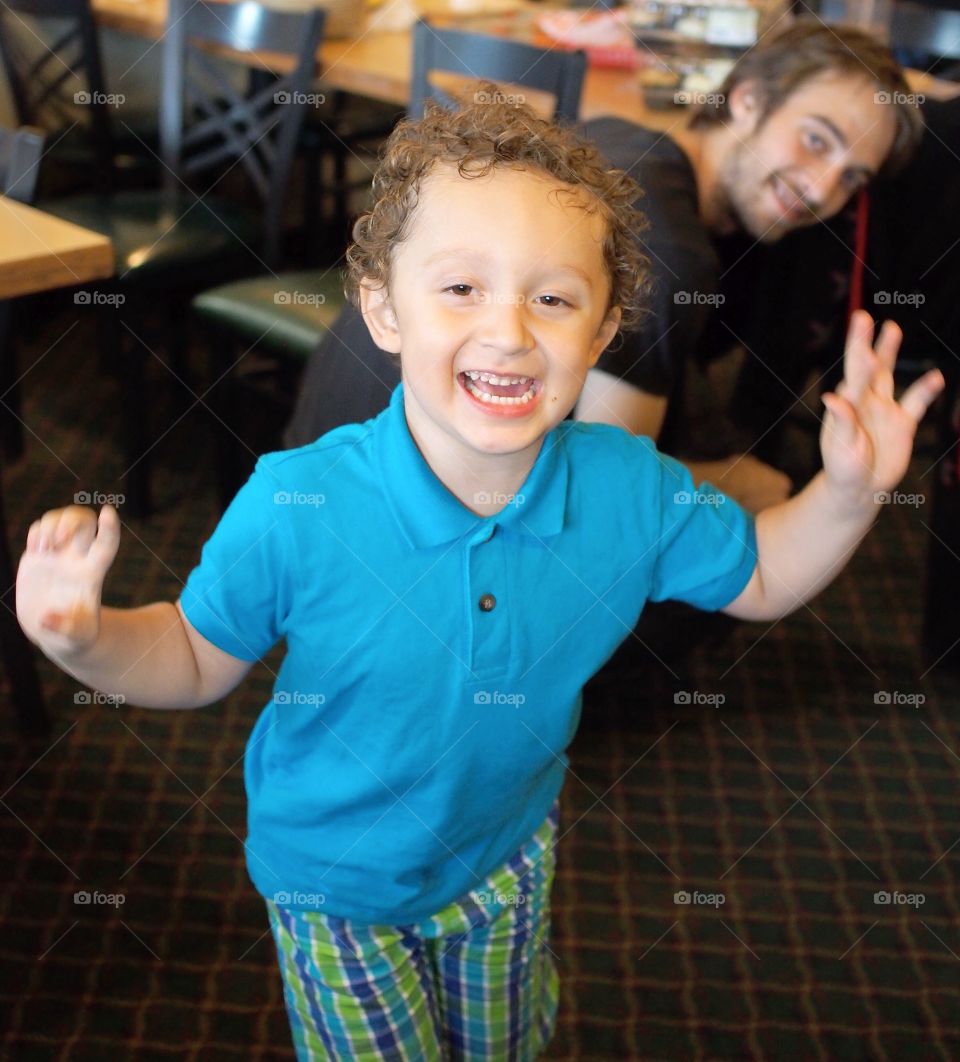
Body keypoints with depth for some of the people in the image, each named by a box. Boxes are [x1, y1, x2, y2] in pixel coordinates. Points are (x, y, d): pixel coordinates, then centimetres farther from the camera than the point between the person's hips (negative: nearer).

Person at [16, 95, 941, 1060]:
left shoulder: (630, 489, -23)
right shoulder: (294, 506, -32)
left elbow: (757, 575, -5)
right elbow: (198, 659, -17)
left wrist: (848, 492, -22)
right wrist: (88, 638, -37)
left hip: (509, 853, 4)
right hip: (336, 881, -3)